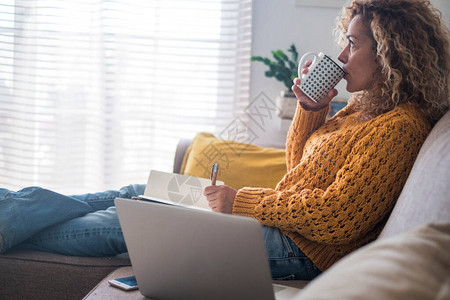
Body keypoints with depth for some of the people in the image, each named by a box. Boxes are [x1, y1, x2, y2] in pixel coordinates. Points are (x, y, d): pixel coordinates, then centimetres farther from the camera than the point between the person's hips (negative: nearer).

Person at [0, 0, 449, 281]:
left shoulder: (400, 126, -17)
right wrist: (310, 110, 5)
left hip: (299, 249, -9)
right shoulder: (365, 106, 13)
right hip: (284, 219, 9)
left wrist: (243, 202, -18)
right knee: (138, 195, 5)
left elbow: (336, 214, -24)